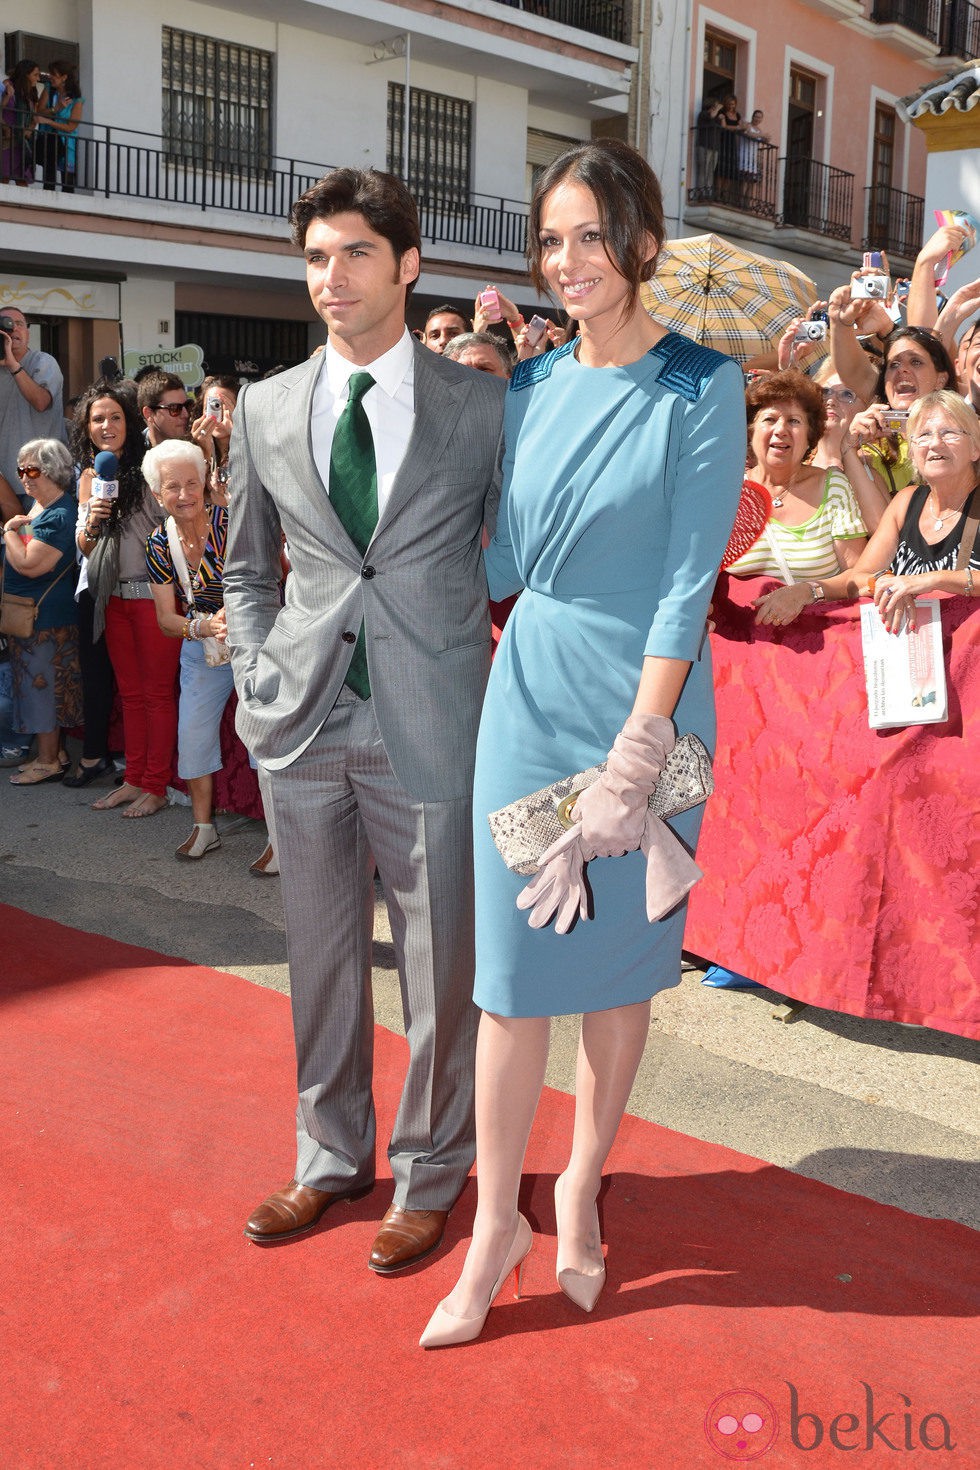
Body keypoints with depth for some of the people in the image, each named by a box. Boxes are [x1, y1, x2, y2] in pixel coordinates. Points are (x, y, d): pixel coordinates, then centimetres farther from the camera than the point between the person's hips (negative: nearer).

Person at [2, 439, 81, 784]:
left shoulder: (59, 516, -21)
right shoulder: (38, 504, 11)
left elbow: (28, 565, -25)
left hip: (44, 616, -10)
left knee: (41, 684, -1)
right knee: (44, 685, 16)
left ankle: (48, 762, 9)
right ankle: (54, 752, 27)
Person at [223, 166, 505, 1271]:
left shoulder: (483, 404, -1)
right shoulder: (266, 408, 7)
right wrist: (257, 678, 5)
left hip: (432, 725, -3)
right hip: (302, 724, 3)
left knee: (440, 960, 7)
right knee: (320, 953, 14)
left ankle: (429, 1172, 28)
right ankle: (331, 1157, 34)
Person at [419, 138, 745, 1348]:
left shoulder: (700, 387, -5)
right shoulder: (529, 389, 7)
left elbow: (687, 586, -11)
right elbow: (503, 565, 11)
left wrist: (633, 759, -16)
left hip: (642, 706, -3)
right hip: (529, 701, 3)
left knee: (617, 964, 11)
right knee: (512, 968, 5)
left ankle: (580, 1190, 31)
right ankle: (496, 1224, 20)